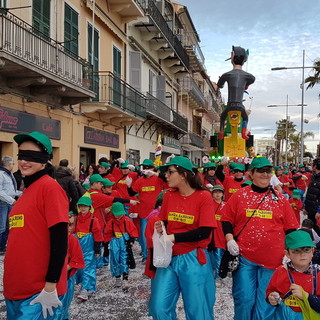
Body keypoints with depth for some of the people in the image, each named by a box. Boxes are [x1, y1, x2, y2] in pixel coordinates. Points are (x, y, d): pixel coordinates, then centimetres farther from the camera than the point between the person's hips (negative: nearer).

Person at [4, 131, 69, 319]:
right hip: (15, 289, 8)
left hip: (39, 293, -8)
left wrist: (50, 287, -19)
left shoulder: (50, 187, -13)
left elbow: (60, 241, -18)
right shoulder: (27, 191, 11)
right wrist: (11, 285, 19)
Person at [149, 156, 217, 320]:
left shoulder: (203, 196, -10)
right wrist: (160, 227, -7)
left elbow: (204, 232, -15)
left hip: (193, 259, -4)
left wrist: (174, 237, -18)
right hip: (169, 257, 4)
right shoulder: (168, 195, 4)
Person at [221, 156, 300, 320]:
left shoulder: (280, 198, 6)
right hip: (244, 257, -1)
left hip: (272, 260, 1)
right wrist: (230, 239, -9)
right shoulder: (240, 195, 2)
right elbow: (226, 220, 6)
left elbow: (290, 228, 9)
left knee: (266, 303, 9)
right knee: (244, 299, 2)